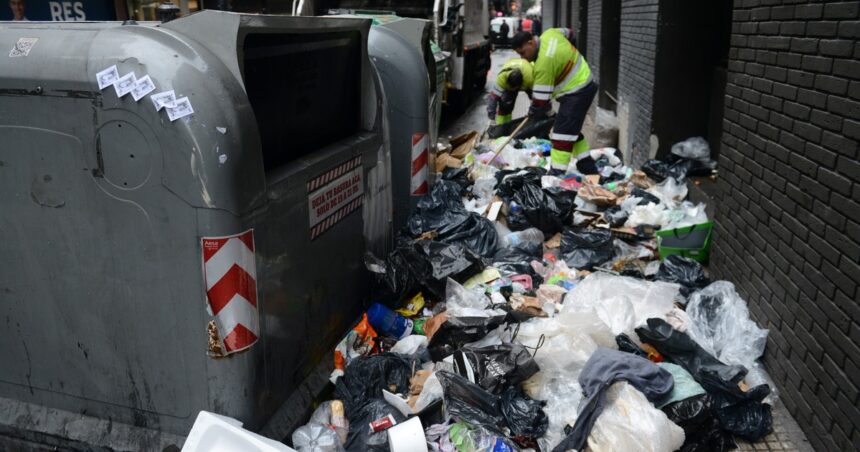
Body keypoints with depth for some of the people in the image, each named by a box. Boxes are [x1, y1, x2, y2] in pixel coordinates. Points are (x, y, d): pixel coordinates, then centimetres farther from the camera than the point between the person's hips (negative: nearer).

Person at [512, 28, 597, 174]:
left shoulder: (544, 63, -27)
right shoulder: (549, 33, -1)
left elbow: (541, 98, -23)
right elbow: (569, 33, 22)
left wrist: (533, 113, -3)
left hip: (576, 93, -11)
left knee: (562, 134, -12)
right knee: (572, 129, 20)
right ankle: (588, 168, 27)